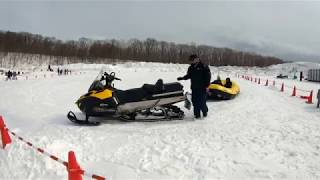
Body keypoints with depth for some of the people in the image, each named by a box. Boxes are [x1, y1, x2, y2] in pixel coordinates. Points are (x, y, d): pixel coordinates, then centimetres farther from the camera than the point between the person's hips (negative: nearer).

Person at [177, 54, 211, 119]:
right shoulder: (191, 68, 12)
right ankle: (197, 114, 15)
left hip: (202, 88, -5)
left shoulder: (204, 67, -6)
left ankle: (205, 111, 21)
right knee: (195, 102, 5)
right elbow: (188, 75, 21)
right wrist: (182, 78, 5)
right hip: (194, 88, 6)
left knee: (202, 102, -5)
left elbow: (208, 76, -6)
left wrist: (207, 86, -10)